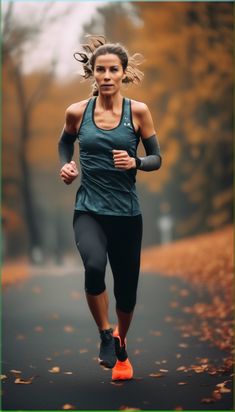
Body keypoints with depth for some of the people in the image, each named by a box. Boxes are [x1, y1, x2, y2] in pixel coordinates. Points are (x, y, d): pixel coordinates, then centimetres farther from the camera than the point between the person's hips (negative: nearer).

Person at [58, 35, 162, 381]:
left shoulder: (138, 111, -4)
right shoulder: (77, 112, -2)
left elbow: (156, 159, 2)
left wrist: (135, 163, -17)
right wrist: (66, 165, 2)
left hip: (126, 213, 1)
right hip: (89, 210, -1)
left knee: (127, 288, 10)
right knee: (94, 266, -30)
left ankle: (121, 345, 41)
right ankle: (106, 334, -5)